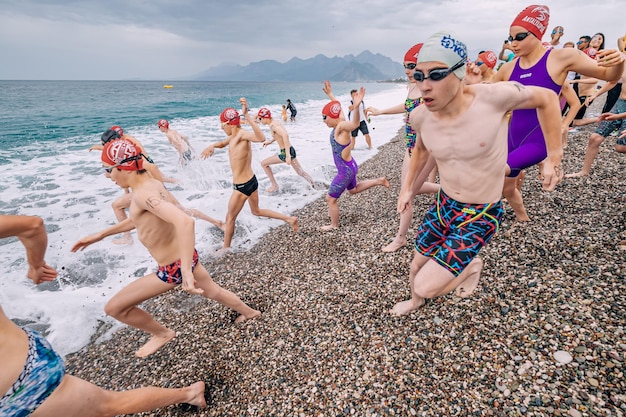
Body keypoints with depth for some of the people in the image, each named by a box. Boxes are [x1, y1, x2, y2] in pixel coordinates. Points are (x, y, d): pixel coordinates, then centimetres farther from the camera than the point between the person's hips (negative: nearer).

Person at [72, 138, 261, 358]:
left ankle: (162, 334, 29)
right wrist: (101, 234, 19)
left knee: (114, 308, 8)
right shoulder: (153, 183, -1)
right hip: (185, 256, 9)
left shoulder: (142, 194, -29)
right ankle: (250, 312, 50)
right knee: (213, 291, 29)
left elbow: (184, 221, -45)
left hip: (174, 268, -9)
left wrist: (186, 271, -44)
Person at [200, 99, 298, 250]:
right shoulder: (233, 136, 6)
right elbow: (222, 143, 27)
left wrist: (247, 115, -48)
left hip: (242, 186, -10)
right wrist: (212, 146, 4)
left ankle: (226, 248, 30)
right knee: (256, 211, 27)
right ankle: (289, 219, 28)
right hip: (250, 181, 10)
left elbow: (261, 138, -44)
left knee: (230, 218, 10)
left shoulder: (242, 134, -22)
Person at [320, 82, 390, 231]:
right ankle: (379, 181, 34)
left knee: (330, 199, 6)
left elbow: (355, 124, -51)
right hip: (349, 167, 10)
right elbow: (337, 106, 18)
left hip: (345, 170, -10)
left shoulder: (342, 126, -27)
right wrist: (329, 94, 28)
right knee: (353, 189, 36)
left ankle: (334, 225, 25)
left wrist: (356, 106, -69)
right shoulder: (339, 122, -3)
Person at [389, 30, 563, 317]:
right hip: (443, 205, 5)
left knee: (426, 286, -7)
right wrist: (407, 187, 14)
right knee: (416, 268, 19)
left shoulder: (493, 97, -25)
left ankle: (472, 266, 24)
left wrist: (554, 157, -3)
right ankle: (415, 300, 56)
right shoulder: (420, 116, -12)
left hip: (481, 215, -4)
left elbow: (547, 99, -5)